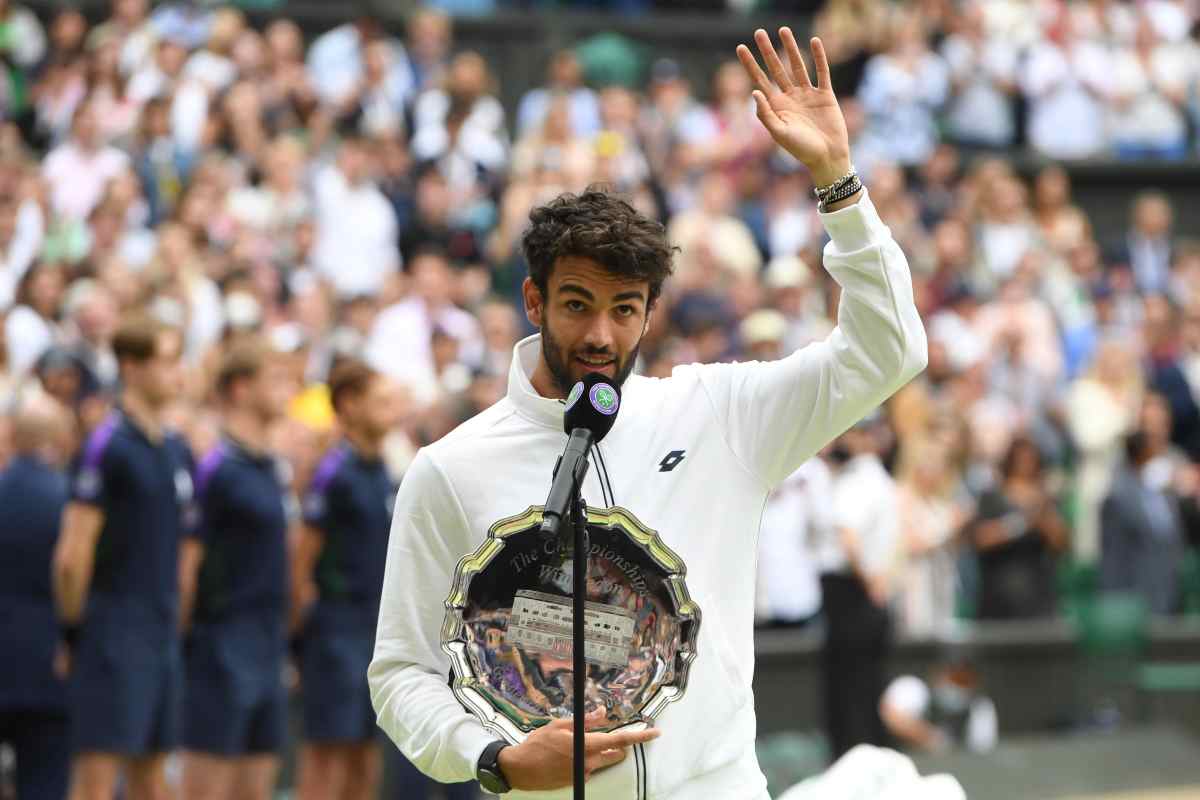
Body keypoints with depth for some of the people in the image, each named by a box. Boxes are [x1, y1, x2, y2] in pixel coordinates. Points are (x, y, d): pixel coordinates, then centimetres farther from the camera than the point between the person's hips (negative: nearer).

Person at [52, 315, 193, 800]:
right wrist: (74, 629, -9)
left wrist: (175, 623, 15)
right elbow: (72, 554, -13)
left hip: (162, 634, 8)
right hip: (115, 639, -8)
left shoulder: (177, 451, 12)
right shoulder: (108, 446, -12)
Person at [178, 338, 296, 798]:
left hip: (268, 652, 8)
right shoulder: (217, 469, -11)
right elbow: (185, 563, -13)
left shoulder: (273, 470, 15)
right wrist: (179, 638, -14)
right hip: (224, 652, -8)